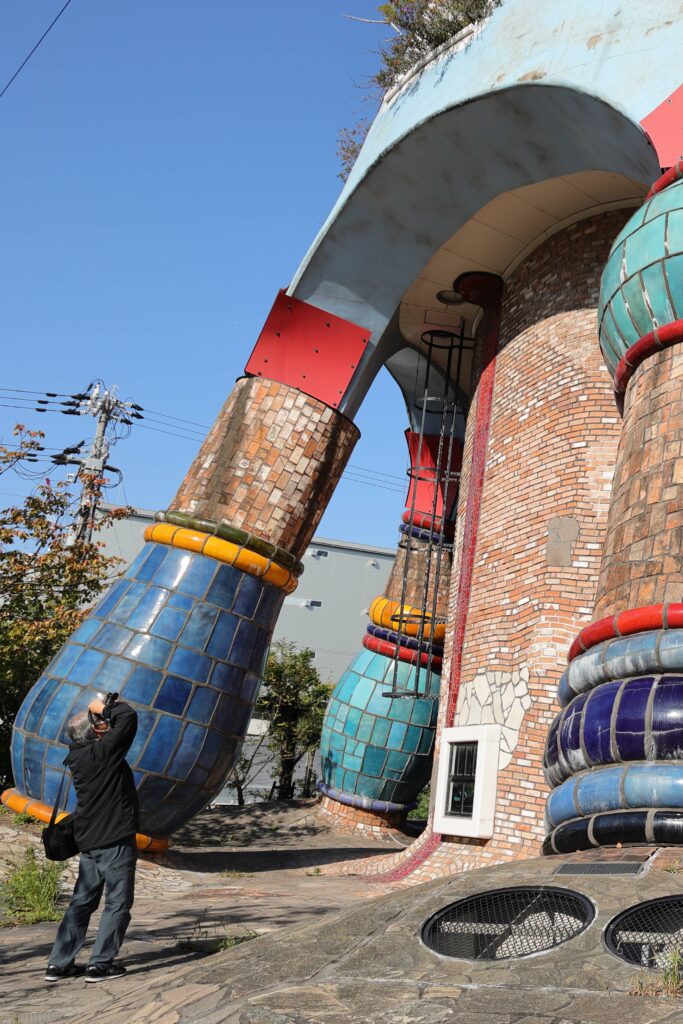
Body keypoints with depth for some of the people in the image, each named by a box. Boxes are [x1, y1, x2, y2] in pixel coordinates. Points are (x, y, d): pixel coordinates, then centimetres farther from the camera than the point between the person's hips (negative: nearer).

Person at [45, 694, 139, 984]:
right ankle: (100, 963, 2)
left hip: (89, 841, 8)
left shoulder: (77, 754, 5)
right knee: (118, 903, 2)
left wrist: (102, 708, 7)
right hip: (115, 840, -8)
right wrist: (107, 707, -3)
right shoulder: (104, 751, -17)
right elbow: (128, 717, -17)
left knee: (82, 901, 14)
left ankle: (59, 963, 15)